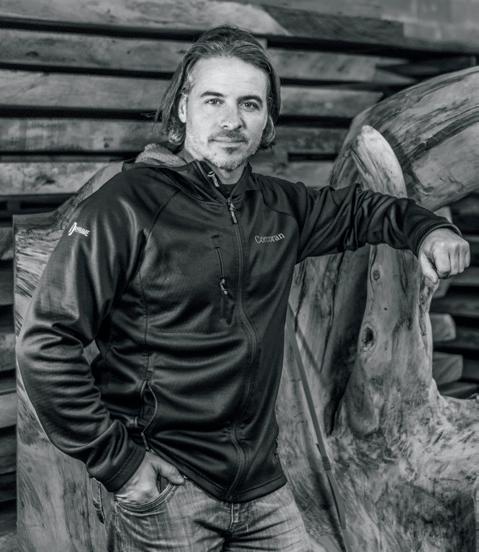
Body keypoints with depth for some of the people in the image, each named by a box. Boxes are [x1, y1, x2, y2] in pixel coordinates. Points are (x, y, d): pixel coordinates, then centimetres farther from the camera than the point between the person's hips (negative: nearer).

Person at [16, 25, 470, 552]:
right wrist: (117, 463, -16)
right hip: (164, 491, -5)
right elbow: (44, 344, -17)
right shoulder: (126, 206, -15)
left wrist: (427, 230, 7)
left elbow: (357, 208, 25)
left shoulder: (279, 206, 5)